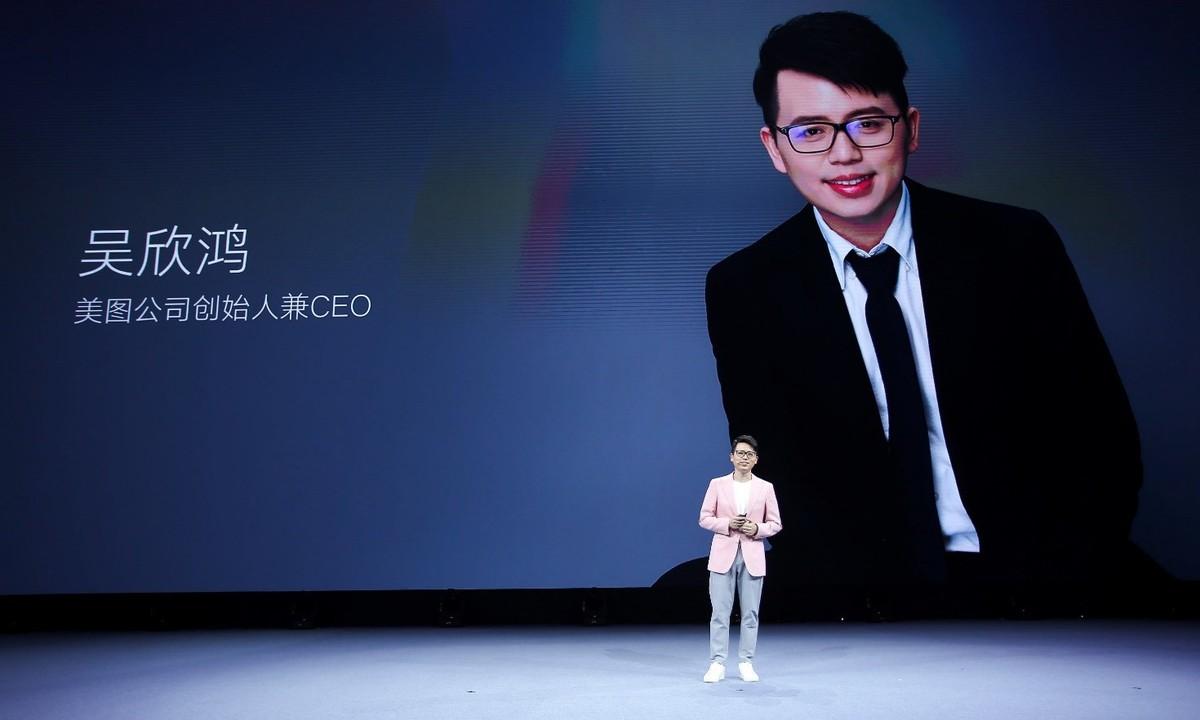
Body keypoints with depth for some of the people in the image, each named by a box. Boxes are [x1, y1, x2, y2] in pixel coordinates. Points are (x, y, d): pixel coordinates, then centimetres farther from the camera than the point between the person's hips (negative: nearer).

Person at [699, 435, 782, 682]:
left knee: (750, 613, 3)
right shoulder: (717, 484, 3)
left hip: (752, 556, 1)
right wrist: (727, 524, -14)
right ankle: (717, 664, 3)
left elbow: (775, 524, 7)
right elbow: (705, 518, 3)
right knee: (720, 611, -2)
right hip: (723, 555, -1)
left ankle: (746, 664, 12)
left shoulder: (765, 487, 5)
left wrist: (757, 528, -12)